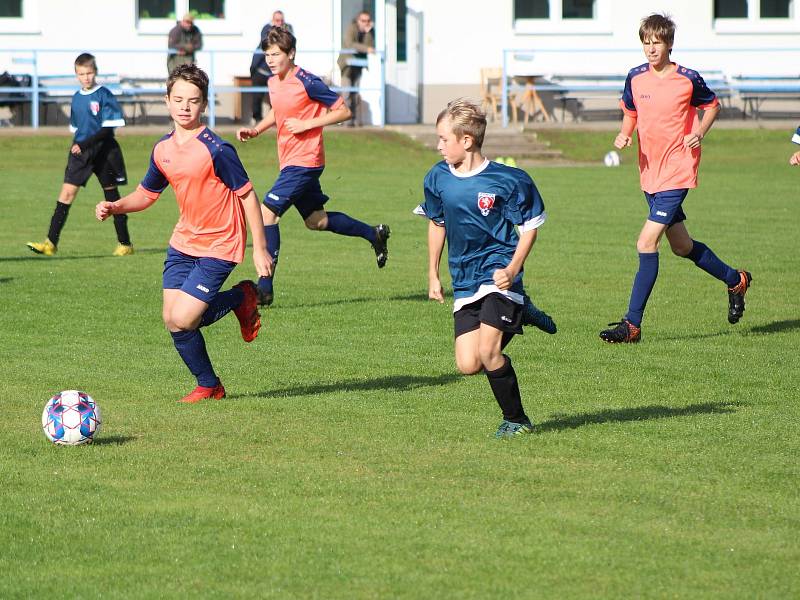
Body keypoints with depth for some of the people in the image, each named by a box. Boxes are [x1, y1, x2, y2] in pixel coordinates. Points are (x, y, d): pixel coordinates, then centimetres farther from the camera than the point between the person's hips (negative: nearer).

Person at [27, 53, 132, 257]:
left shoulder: (104, 95, -9)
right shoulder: (77, 98, 9)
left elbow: (108, 129, -14)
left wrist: (85, 144, -20)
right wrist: (77, 145, 10)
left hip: (103, 150, -5)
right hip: (80, 151, 5)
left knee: (112, 194, 4)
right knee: (67, 192, -7)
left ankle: (125, 244, 15)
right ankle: (51, 242, -12)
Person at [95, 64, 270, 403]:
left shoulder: (215, 149, -19)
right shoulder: (162, 150, 2)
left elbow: (247, 194, -13)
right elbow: (147, 194, 17)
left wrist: (259, 249, -13)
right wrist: (114, 207, -3)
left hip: (219, 247, -7)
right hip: (182, 244, 7)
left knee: (182, 321, -16)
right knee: (171, 320, 0)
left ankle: (241, 298, 12)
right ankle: (209, 386, 21)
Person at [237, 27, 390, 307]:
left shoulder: (306, 82, -17)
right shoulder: (274, 82, 7)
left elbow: (343, 111, -13)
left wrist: (307, 124, -19)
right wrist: (256, 130, 10)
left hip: (304, 162, -9)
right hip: (290, 161, 9)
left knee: (267, 211, -17)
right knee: (316, 220, 19)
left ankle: (265, 287, -15)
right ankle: (374, 234, 37)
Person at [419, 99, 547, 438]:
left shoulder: (508, 180, -12)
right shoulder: (438, 178, 3)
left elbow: (530, 226, -2)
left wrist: (513, 269, -15)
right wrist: (433, 276, 22)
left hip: (498, 276, -5)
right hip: (464, 283, 5)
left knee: (487, 351, -21)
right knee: (468, 365, -6)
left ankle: (515, 419, 1)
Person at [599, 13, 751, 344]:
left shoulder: (688, 79, -9)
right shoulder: (635, 78, 3)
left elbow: (712, 106, 7)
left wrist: (699, 133, -10)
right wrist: (625, 133, -3)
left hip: (677, 172, -6)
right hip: (649, 172, 6)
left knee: (646, 243, -16)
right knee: (682, 246, 17)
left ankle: (632, 325, -13)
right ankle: (735, 280, 43)